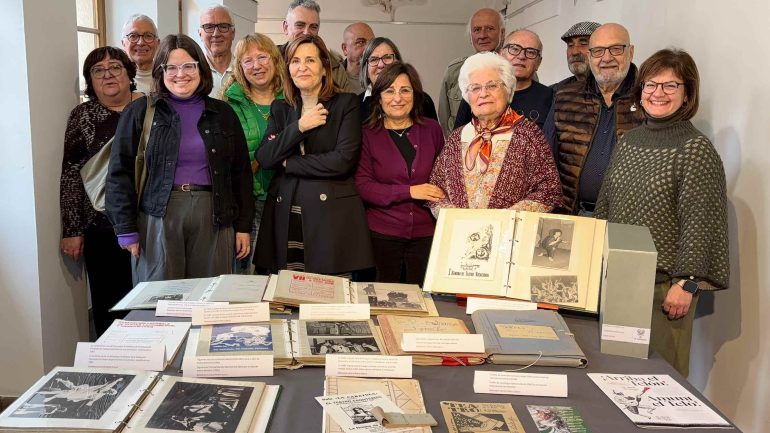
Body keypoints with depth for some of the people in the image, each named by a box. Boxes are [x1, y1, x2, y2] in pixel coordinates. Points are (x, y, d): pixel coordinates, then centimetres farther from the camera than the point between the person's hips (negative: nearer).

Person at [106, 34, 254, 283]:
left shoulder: (223, 114, 12)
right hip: (158, 217, -1)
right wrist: (126, 229, -4)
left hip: (213, 216, 2)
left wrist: (243, 225, 8)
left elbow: (241, 172, 12)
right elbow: (120, 172, 2)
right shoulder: (139, 113, 5)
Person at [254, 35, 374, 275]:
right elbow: (263, 158, 4)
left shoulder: (346, 103, 2)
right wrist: (299, 126, -7)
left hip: (331, 216, -3)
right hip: (286, 217, 4)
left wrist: (288, 163, -3)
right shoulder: (280, 108, 16)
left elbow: (343, 160, -10)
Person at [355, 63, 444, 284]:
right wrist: (409, 191, -15)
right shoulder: (367, 135, 1)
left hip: (426, 233, 2)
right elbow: (362, 186, -6)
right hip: (382, 235, -1)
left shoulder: (432, 130, 7)